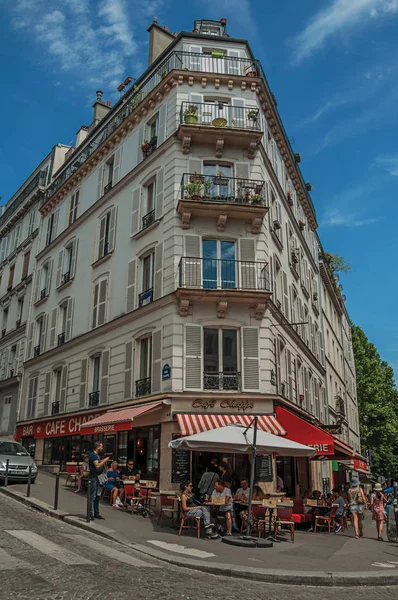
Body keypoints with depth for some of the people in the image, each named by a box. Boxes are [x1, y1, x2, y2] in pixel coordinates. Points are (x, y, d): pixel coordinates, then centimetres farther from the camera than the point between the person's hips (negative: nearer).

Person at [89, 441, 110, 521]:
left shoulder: (97, 455, 17)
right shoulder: (93, 455, -13)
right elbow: (97, 466, -23)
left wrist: (104, 462, 9)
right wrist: (104, 460, -14)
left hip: (99, 477, 10)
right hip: (94, 477, -10)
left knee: (97, 496, 13)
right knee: (92, 496, -6)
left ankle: (96, 513, 20)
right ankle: (91, 514, -2)